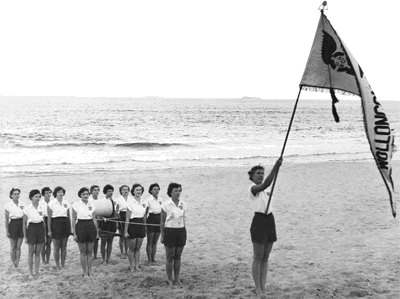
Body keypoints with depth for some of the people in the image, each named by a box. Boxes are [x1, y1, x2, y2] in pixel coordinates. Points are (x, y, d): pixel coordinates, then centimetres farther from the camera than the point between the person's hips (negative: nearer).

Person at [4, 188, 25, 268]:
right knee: (13, 247, 4)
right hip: (13, 224, -2)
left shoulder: (22, 204, 3)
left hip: (21, 224, 2)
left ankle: (18, 264, 14)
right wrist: (7, 231, -4)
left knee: (18, 247, 6)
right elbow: (6, 219, -2)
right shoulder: (8, 205, -5)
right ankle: (14, 264, 17)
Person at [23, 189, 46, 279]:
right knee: (31, 252, 3)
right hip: (31, 228, -3)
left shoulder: (43, 207, 4)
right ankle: (31, 273, 12)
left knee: (38, 253, 7)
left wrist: (45, 235, 12)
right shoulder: (27, 208, -5)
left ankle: (37, 272, 15)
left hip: (40, 228, 3)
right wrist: (25, 236, -2)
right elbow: (24, 223, 0)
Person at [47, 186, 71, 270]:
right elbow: (49, 218, -3)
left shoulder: (66, 202, 8)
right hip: (56, 223, -4)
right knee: (56, 247, 1)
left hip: (65, 224, 4)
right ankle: (57, 266, 11)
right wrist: (49, 230, -6)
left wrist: (70, 228, 11)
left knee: (64, 246, 7)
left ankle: (63, 265, 16)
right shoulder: (51, 203, -3)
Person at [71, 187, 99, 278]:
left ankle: (90, 271, 16)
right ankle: (85, 272, 13)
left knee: (90, 251, 7)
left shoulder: (91, 205, 7)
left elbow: (94, 219, 12)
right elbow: (73, 220, -1)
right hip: (80, 226, -3)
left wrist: (97, 232, 11)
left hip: (91, 227, 3)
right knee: (83, 252, 3)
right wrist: (74, 233, -6)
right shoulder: (76, 205, -3)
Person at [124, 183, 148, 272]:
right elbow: (127, 218, -9)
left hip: (141, 225, 4)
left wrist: (145, 228, 15)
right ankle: (131, 267, 15)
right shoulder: (130, 203, -10)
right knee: (131, 248, 4)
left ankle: (136, 266, 20)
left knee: (138, 248, 11)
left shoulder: (144, 202, 4)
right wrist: (126, 231, -10)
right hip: (132, 225, -4)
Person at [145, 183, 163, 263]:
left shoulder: (160, 200, 6)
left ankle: (153, 259, 19)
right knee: (150, 242, 2)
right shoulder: (148, 200, -10)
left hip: (158, 220, 5)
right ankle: (149, 260, 9)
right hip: (151, 219, -5)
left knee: (155, 242, 11)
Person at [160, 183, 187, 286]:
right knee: (170, 257, 2)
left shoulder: (183, 204, 5)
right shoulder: (166, 204, -7)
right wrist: (162, 235, -4)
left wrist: (185, 234, 13)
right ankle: (170, 279, 13)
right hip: (170, 231, -4)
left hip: (181, 231, 4)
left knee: (178, 256, 9)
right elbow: (162, 221, -3)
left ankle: (177, 279, 19)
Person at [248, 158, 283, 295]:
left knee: (265, 258, 10)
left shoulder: (263, 189, 16)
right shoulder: (253, 188, -12)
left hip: (270, 221, 8)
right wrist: (275, 167, -39)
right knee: (258, 258, -2)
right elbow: (265, 184, -33)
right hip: (259, 221, -8)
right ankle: (258, 288, 5)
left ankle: (263, 286, 15)